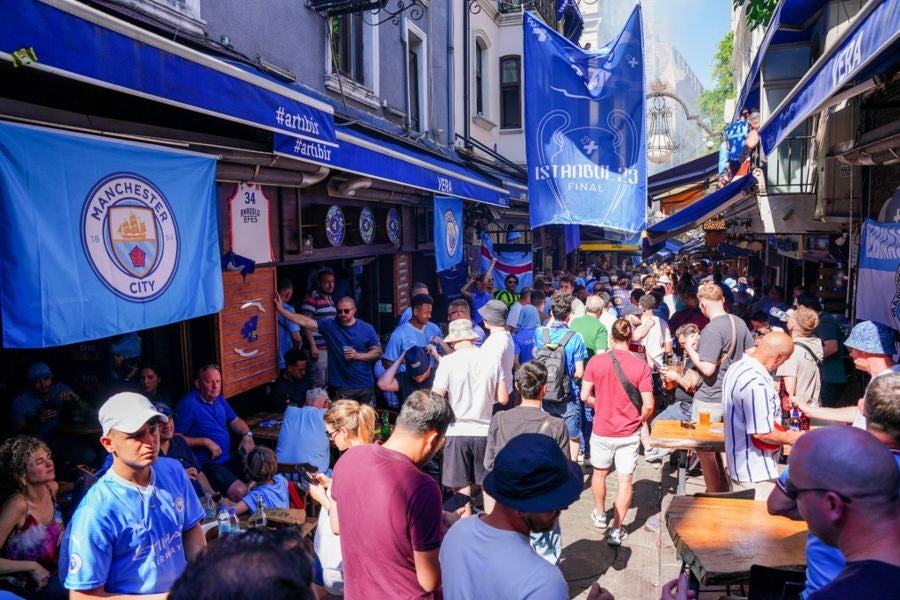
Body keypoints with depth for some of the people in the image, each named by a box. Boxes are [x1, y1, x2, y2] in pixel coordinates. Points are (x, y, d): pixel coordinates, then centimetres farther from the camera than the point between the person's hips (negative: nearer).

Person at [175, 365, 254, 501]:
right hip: (207, 464, -8)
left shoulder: (219, 399, 13)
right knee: (240, 492, -28)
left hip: (228, 458, 9)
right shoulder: (189, 404, -13)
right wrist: (205, 442, -18)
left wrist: (247, 435, 5)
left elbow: (235, 421, 25)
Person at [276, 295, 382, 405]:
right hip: (341, 387, 0)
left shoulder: (367, 329, -1)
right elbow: (304, 321, -5)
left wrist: (358, 356, -13)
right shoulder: (330, 326, 0)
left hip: (365, 386, 0)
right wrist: (281, 309, -11)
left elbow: (378, 352, 2)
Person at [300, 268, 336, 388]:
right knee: (318, 385, -6)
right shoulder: (312, 298, -11)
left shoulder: (330, 299, 15)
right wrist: (313, 346, -20)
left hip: (331, 348, 9)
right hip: (318, 348, -9)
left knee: (329, 383, 14)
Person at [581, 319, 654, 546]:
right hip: (629, 433, -1)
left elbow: (585, 396, -7)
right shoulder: (641, 366, -13)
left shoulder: (595, 361, -11)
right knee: (625, 480, 9)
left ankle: (600, 515, 41)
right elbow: (648, 405, -12)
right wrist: (640, 421, 7)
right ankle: (616, 530, 13)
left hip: (602, 431, 2)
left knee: (599, 473, 23)